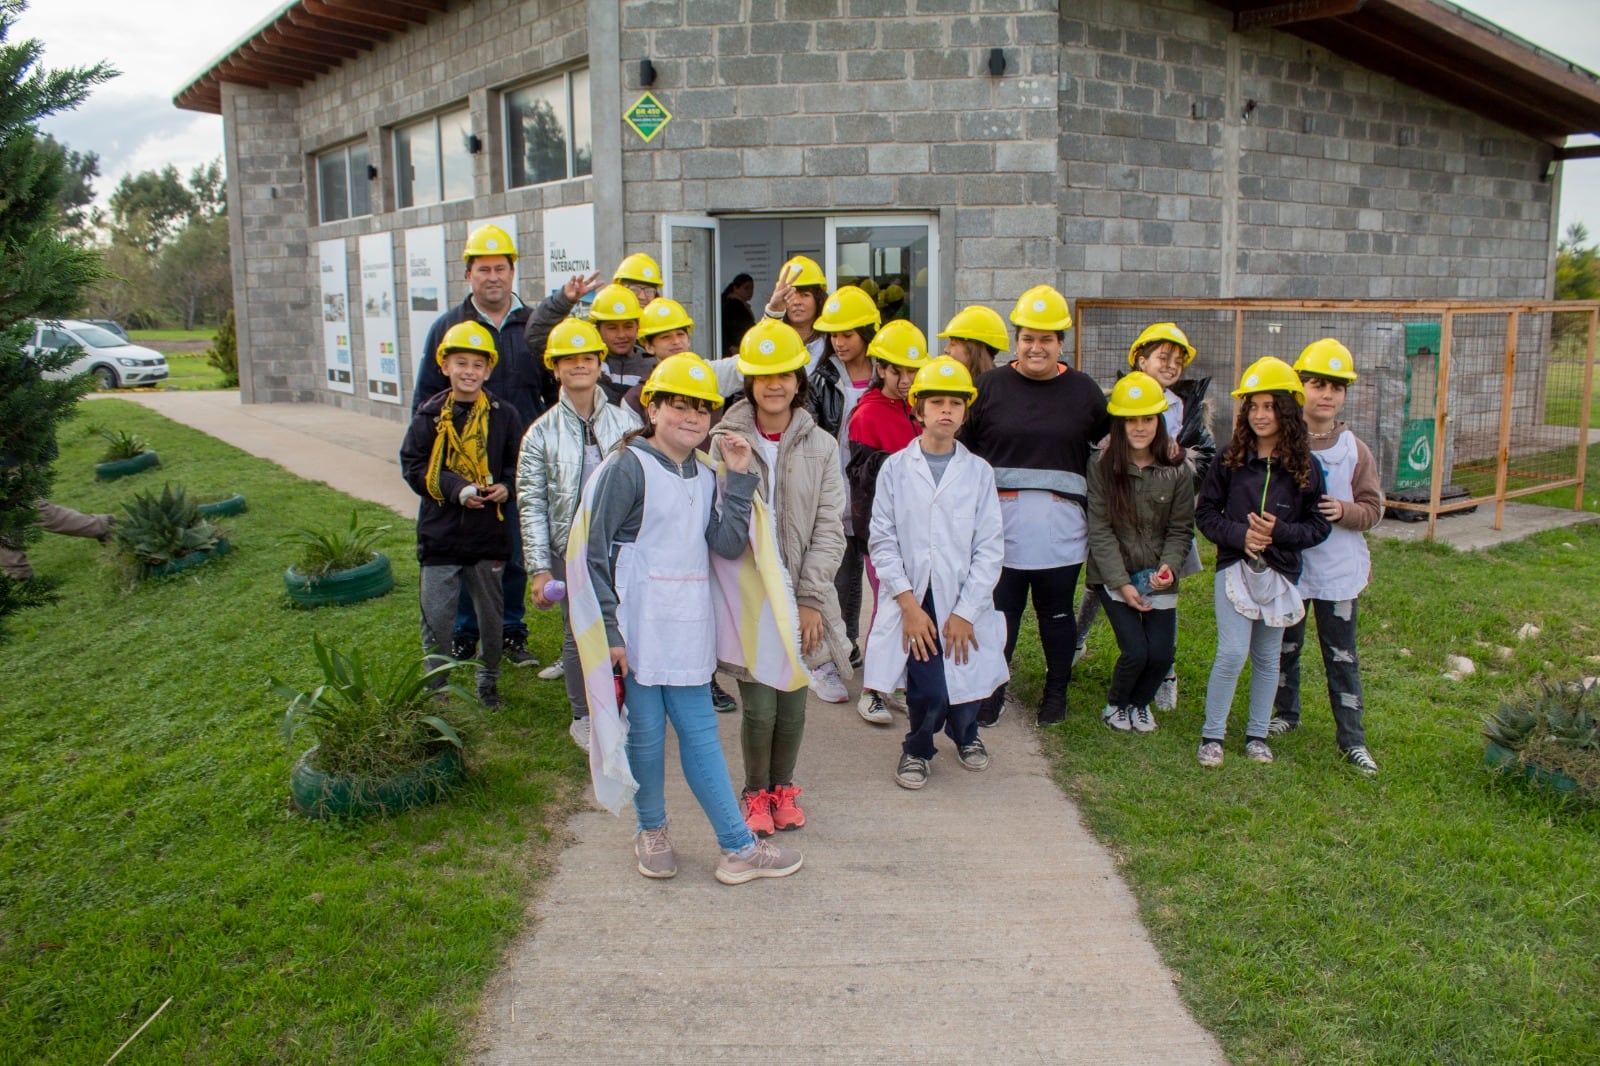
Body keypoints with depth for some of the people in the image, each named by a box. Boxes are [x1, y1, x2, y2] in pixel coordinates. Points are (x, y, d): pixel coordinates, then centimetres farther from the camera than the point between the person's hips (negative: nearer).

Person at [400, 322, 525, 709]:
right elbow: (413, 466, -4)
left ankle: (489, 682, 33)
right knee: (436, 617, 3)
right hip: (440, 531, -1)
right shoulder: (430, 415, -3)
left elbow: (519, 464, 6)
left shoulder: (504, 415, -2)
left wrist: (506, 486, -15)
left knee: (490, 615, 14)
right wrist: (456, 488, -17)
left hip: (489, 532, 1)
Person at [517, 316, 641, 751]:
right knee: (579, 634, 7)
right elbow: (531, 505, -1)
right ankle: (583, 716, 26)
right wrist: (539, 568, -7)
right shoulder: (542, 433, 0)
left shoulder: (627, 422, 3)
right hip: (571, 549, -1)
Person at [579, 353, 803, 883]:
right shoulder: (628, 467, -8)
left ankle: (739, 847, 13)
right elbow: (592, 550, -11)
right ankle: (652, 831, 28)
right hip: (638, 631, -5)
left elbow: (729, 545, -1)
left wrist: (738, 479, -7)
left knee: (700, 732, 9)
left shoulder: (704, 477, 12)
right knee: (646, 734, 6)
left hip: (687, 629, 6)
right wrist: (608, 629, -14)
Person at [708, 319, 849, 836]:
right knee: (759, 707, -1)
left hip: (803, 597, 2)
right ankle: (755, 792, 25)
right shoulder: (726, 441, -1)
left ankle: (783, 787, 33)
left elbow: (829, 530, 0)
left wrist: (810, 599, -5)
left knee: (793, 704, 8)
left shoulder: (821, 446, 3)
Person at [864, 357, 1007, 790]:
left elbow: (990, 548, 1)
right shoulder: (895, 468, 2)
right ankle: (918, 748, 21)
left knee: (965, 690, 2)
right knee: (927, 693, -13)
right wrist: (909, 605, -9)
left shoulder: (978, 471, 4)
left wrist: (965, 613, -7)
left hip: (964, 608, 1)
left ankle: (965, 733, 40)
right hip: (913, 602, -1)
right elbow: (882, 541, -1)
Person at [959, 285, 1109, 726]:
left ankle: (1056, 692, 27)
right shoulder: (992, 384, 4)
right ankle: (992, 691, 20)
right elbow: (965, 445, 5)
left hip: (1060, 524, 1)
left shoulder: (1082, 390, 6)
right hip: (1002, 519, 0)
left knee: (1056, 612, 11)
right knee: (1000, 609, 5)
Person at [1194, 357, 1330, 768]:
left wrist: (1280, 531, -17)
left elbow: (1318, 526, 1)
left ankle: (1257, 735, 26)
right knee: (1232, 652, -10)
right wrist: (1239, 534, -16)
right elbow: (1205, 512, 0)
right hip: (1235, 567, -1)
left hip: (1280, 572, 2)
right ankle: (1212, 734, 5)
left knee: (1267, 657, 11)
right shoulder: (1230, 460, -3)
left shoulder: (1305, 468, -2)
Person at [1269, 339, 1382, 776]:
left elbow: (1372, 508, 0)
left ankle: (1352, 739, 14)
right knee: (1285, 646, 16)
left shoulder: (1355, 450, -2)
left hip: (1339, 568, 0)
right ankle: (1286, 712, 37)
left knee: (1342, 656, 5)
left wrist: (1343, 511, -18)